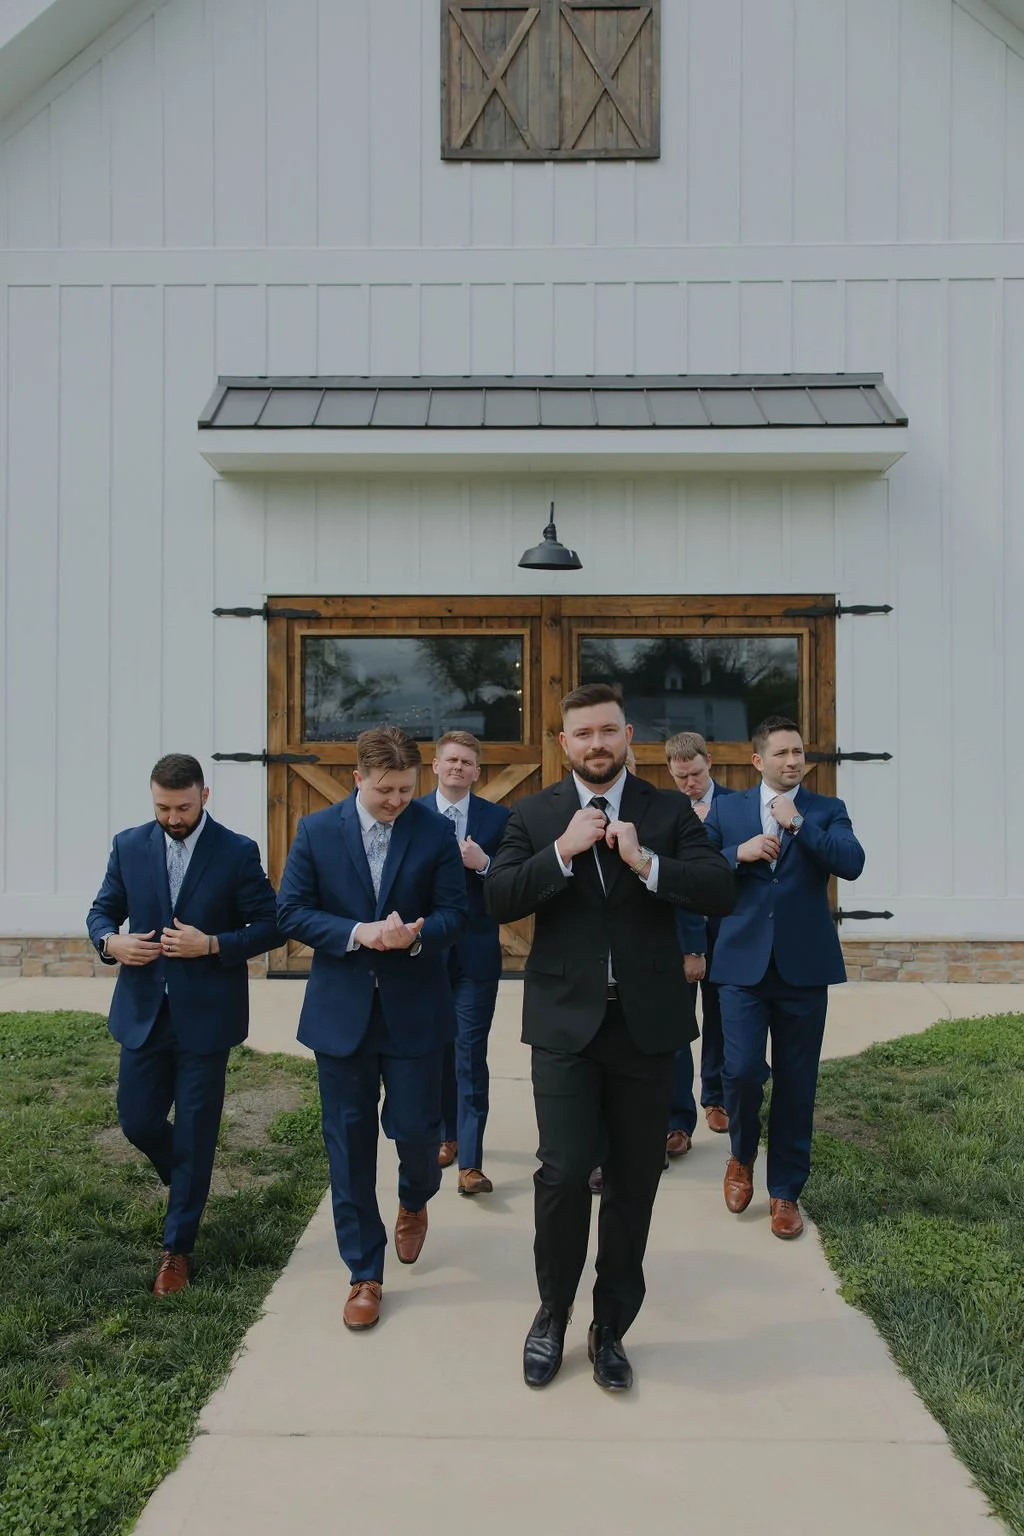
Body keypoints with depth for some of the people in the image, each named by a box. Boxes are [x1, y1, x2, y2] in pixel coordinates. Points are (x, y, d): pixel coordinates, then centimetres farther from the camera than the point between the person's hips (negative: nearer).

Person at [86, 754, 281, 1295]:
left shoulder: (238, 853, -8)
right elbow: (102, 910, 11)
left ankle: (177, 1247, 22)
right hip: (143, 1012, 3)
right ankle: (184, 1180, 44)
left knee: (194, 1133, 5)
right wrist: (111, 941, -11)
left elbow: (270, 926, -5)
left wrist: (213, 945, -20)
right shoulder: (129, 845, 2)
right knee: (138, 1121, 11)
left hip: (205, 1015, -3)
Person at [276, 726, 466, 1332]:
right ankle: (365, 1275, 22)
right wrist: (356, 933, -18)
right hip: (341, 1010, 1)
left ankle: (415, 1201, 41)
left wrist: (417, 935, -22)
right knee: (349, 1143, 6)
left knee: (414, 1127, 3)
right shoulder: (317, 831, -2)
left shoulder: (435, 832, -3)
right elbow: (292, 911, -3)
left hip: (414, 1010, 0)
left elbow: (454, 911, -1)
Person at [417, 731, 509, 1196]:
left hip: (476, 953, -2)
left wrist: (483, 863, -19)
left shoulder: (497, 818, -1)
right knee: (437, 1050, 15)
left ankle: (470, 1162, 0)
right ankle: (448, 1135, 35)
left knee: (470, 1056, -4)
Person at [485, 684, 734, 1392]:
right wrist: (564, 851, -17)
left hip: (647, 1021, 1)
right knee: (564, 1172, -7)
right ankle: (553, 1313, 20)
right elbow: (499, 899, -7)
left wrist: (646, 862, -20)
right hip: (566, 1020, -1)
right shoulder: (535, 815, 4)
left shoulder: (670, 810, 4)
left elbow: (721, 892, -8)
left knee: (634, 1182, 10)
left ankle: (611, 1328, 28)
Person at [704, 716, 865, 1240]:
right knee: (742, 1070, -9)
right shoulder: (726, 809, 8)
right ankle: (742, 1155, 22)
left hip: (804, 965, 1)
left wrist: (798, 824, -14)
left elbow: (851, 863, -11)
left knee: (796, 1083, 7)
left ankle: (785, 1191, 23)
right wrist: (739, 853, -12)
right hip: (743, 962, 0)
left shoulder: (826, 810, 6)